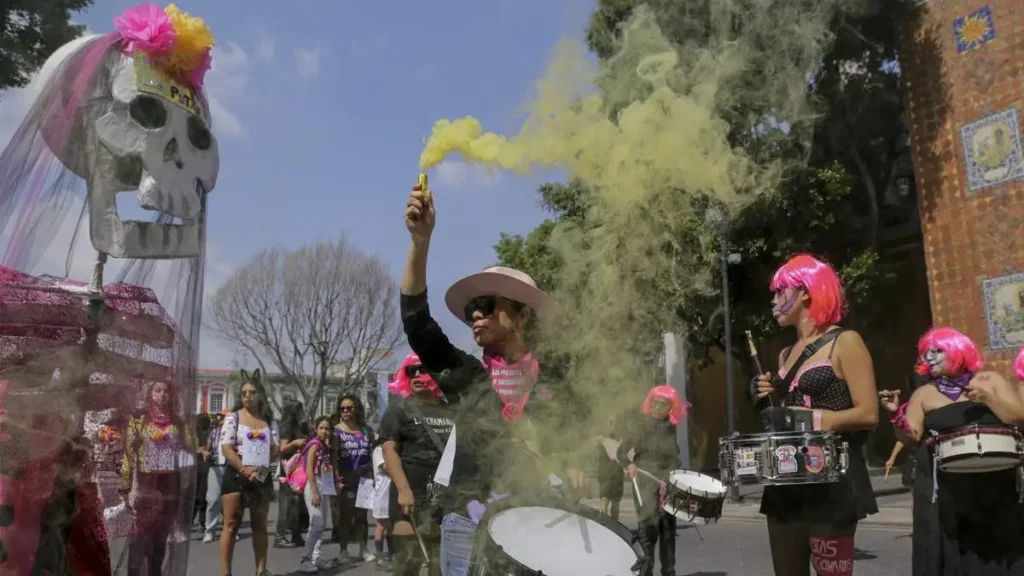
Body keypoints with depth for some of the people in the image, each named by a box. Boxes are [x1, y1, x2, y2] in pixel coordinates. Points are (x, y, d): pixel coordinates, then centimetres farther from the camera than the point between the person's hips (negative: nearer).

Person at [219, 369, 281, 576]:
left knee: (260, 526, 9)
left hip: (262, 476, 4)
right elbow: (226, 448, -9)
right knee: (231, 525, -2)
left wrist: (260, 468, -13)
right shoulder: (233, 417, -1)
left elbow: (275, 449, 5)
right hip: (236, 474, -3)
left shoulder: (270, 421, 8)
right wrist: (244, 470, -19)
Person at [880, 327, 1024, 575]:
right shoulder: (924, 394, 8)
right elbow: (910, 438, 1)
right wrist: (897, 413, -15)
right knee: (950, 553, 0)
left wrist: (987, 397, -12)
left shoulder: (989, 381, 8)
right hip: (944, 489, 0)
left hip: (994, 484, 0)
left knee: (998, 548, 6)